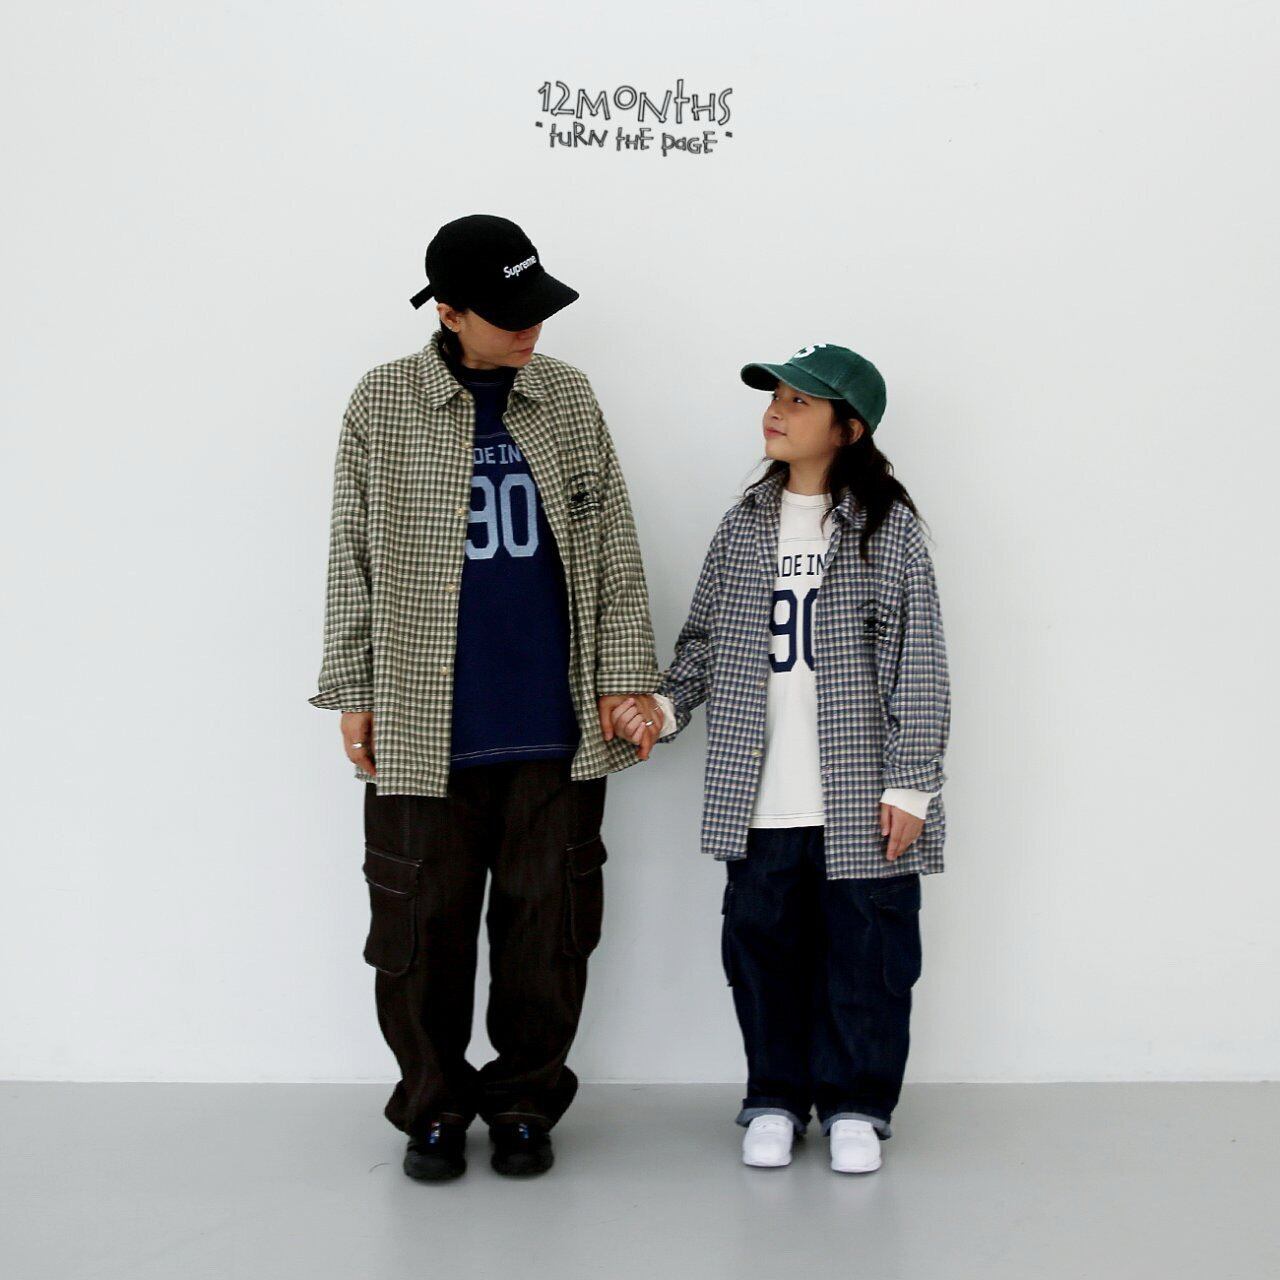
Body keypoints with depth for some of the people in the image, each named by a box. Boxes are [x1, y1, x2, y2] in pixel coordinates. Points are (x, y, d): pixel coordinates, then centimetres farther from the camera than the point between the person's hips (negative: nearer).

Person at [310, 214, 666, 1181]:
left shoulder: (568, 396, 6)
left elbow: (612, 544, 7)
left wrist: (623, 674, 2)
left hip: (554, 724, 2)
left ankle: (526, 1104, 24)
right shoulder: (383, 404, 1)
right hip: (423, 727, -1)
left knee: (547, 919, 7)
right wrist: (353, 693, 2)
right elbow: (353, 558, 4)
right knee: (422, 921, 4)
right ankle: (435, 1109, 23)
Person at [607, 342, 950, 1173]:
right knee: (764, 947, 10)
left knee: (864, 950, 5)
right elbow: (705, 641, 16)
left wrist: (911, 785, -9)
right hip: (761, 799, 4)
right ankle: (776, 1097, 26)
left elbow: (918, 662, -5)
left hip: (861, 801, -3)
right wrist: (664, 705, -2)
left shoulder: (887, 527, -4)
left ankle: (855, 1104, 22)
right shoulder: (744, 526, 9)